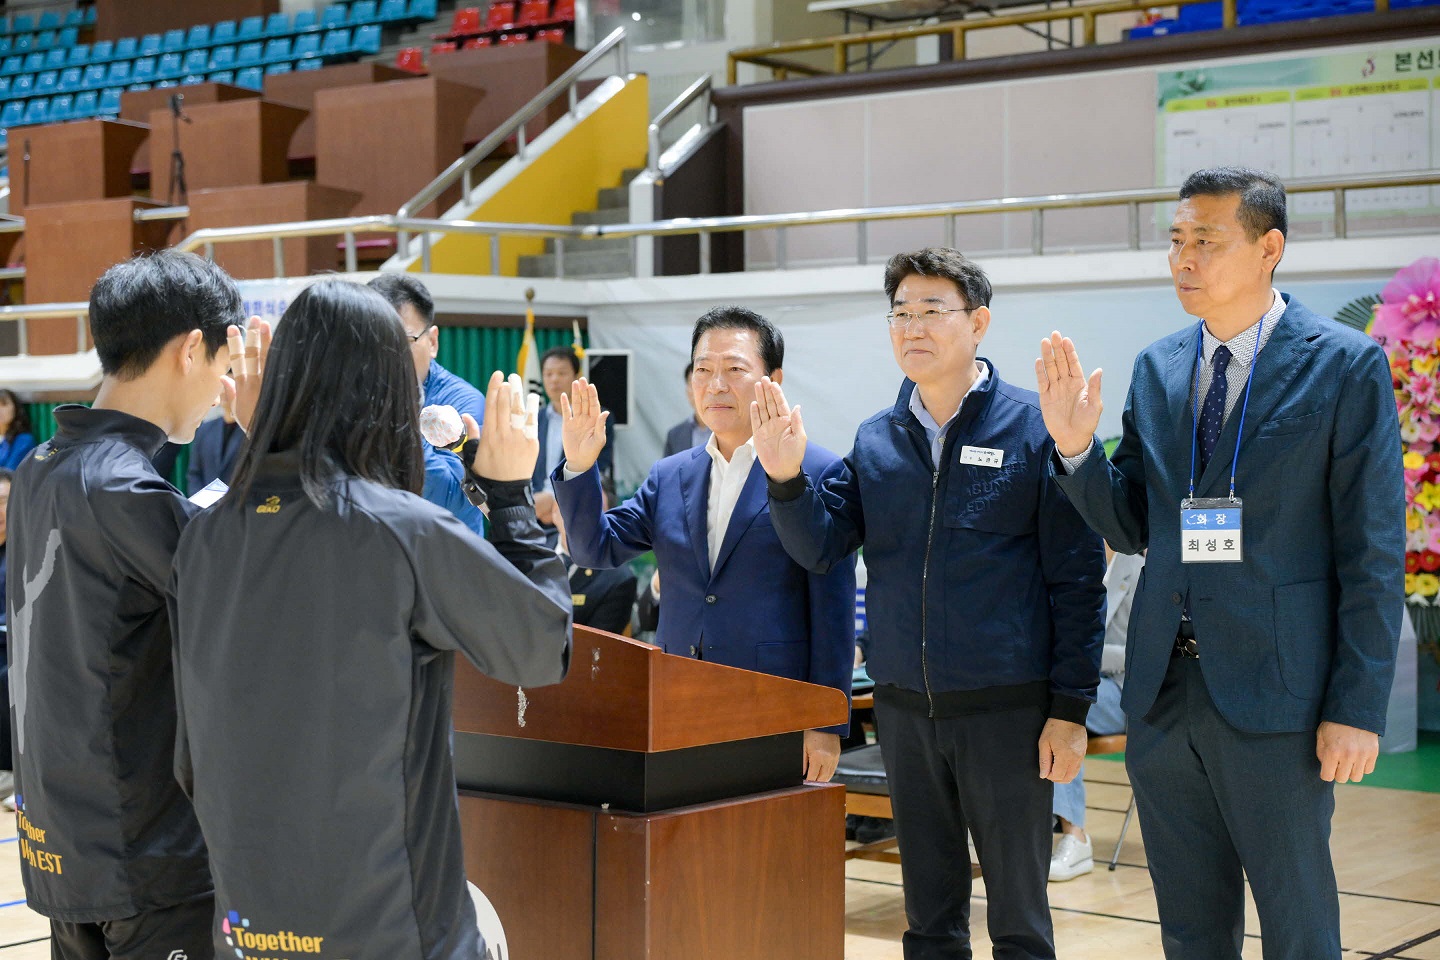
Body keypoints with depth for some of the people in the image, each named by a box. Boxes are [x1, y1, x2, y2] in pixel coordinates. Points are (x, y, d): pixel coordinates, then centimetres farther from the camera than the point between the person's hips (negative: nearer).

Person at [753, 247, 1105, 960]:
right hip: (904, 707, 4)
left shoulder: (1033, 428, -7)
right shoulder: (876, 440, 8)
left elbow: (1076, 577, -7)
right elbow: (820, 547, 2)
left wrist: (1071, 707, -10)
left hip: (1006, 709, -4)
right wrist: (787, 476, -16)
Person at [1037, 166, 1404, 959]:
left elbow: (1373, 554, -8)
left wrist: (1357, 708, -12)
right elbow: (1131, 528, 11)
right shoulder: (1157, 368, 9)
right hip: (1164, 687, 5)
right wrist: (1075, 448, -7)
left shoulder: (1346, 366, -7)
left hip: (1273, 691, -5)